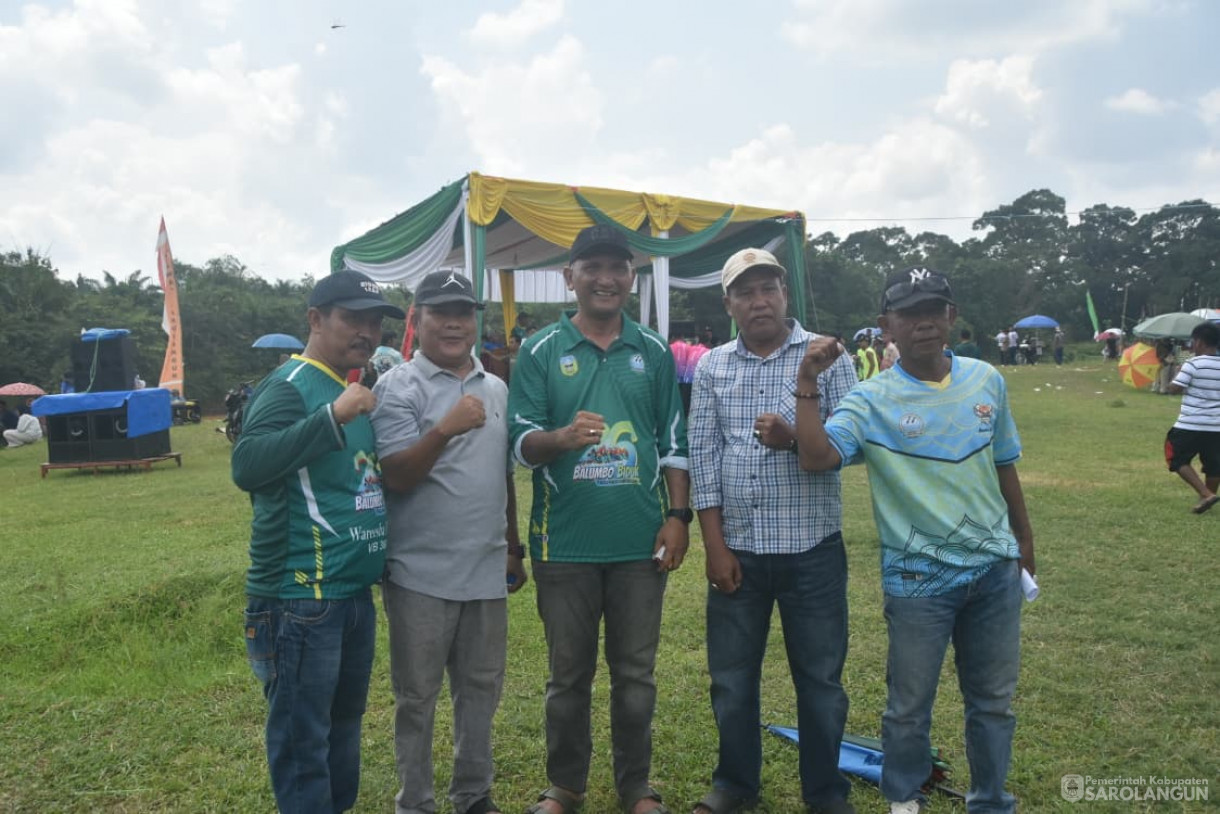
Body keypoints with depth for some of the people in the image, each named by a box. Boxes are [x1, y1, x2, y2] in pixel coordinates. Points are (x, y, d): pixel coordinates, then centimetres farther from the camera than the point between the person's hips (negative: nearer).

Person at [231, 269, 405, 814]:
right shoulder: (290, 387, -12)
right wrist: (333, 416, -31)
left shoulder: (358, 390, 14)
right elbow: (247, 467, -28)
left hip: (355, 590, 9)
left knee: (345, 721, 20)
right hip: (302, 595, -9)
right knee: (303, 737, 2)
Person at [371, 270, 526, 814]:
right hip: (422, 573, -5)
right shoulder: (397, 388, -7)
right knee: (417, 697, 8)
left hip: (486, 570, 5)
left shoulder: (496, 390, 10)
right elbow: (395, 476, -16)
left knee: (481, 689, 16)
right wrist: (445, 429, -30)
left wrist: (513, 547, 17)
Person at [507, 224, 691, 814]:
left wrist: (677, 515, 1)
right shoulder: (540, 351, 0)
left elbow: (674, 442, 9)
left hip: (640, 541, 2)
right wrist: (561, 437, -26)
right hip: (564, 542, -1)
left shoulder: (653, 351, 7)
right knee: (568, 674, 12)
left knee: (636, 673, 12)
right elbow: (520, 442, -5)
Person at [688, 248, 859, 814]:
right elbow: (702, 459, 1)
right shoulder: (711, 368, 5)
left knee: (820, 677, 11)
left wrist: (794, 438, -23)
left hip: (812, 549, -2)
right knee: (732, 677, 13)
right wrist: (715, 546, -4)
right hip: (737, 549, 2)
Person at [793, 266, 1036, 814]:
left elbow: (1003, 465, 13)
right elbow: (816, 457, -26)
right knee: (910, 704, 10)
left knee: (994, 699, 18)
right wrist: (808, 386, -30)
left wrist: (1023, 537, 19)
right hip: (919, 577, -4)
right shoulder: (871, 400, -11)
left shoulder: (986, 381, 2)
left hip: (995, 568, 4)